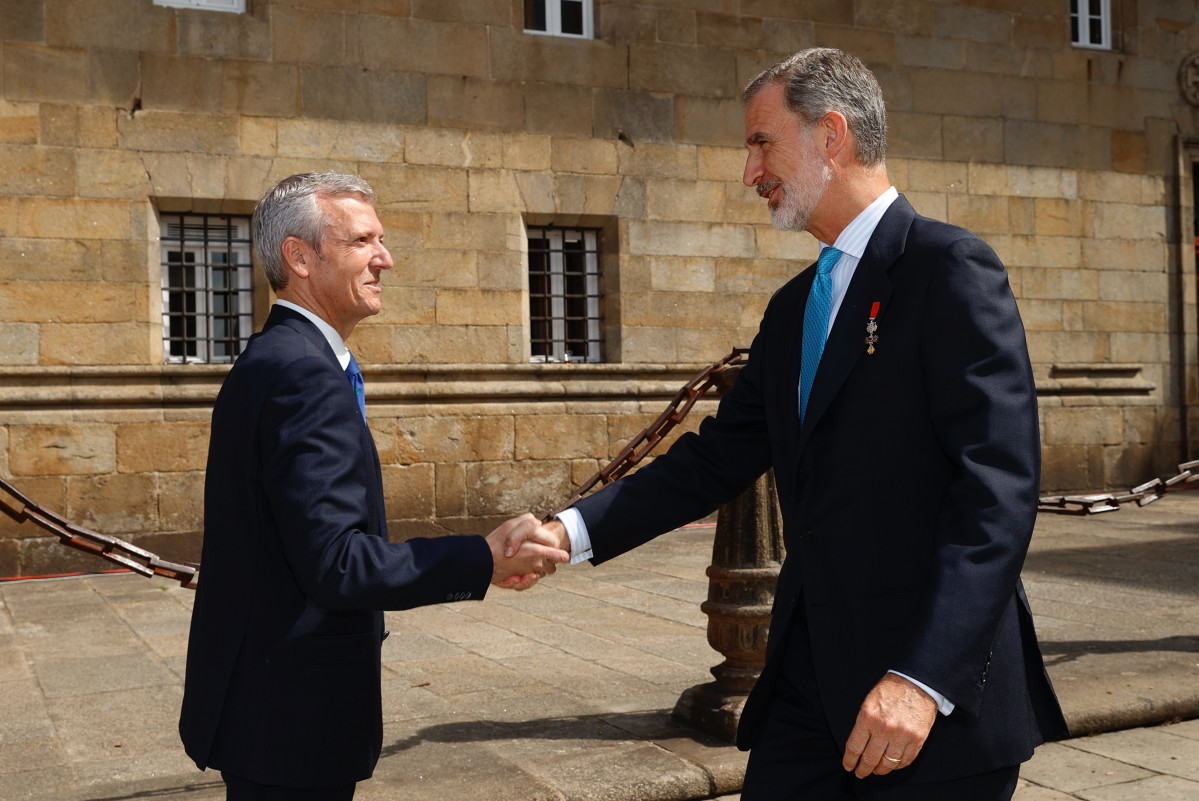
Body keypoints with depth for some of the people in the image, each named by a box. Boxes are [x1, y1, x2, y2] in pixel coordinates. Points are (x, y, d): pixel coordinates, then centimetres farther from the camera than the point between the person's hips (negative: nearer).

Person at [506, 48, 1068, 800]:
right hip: (811, 677, 7)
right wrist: (573, 531, 3)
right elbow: (719, 457, 14)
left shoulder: (951, 268, -9)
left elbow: (999, 485, -18)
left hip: (938, 686, -6)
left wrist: (925, 679, -25)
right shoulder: (793, 308, 16)